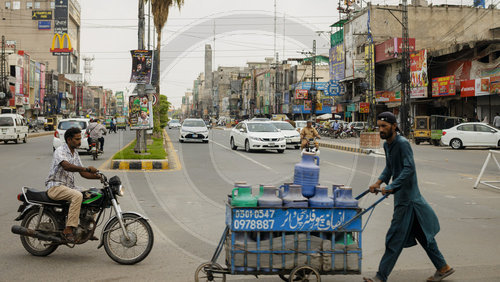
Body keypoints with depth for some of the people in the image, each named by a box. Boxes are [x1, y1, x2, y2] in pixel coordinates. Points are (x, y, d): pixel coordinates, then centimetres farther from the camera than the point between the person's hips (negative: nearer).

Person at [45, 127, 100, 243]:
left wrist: (98, 176, -1)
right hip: (55, 186, -9)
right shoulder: (60, 151, -12)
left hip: (69, 187, 9)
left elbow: (82, 173, 15)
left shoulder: (75, 153, 16)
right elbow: (66, 166, -32)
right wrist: (87, 169, -41)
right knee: (77, 196, -34)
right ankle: (68, 230, -35)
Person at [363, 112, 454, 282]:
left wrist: (391, 187, -30)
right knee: (422, 234, 15)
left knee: (396, 238, -6)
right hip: (402, 196, 10)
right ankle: (443, 268, 26)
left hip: (406, 198, -10)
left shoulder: (402, 143, -18)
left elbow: (409, 169, -26)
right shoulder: (387, 145, 11)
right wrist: (379, 182, 6)